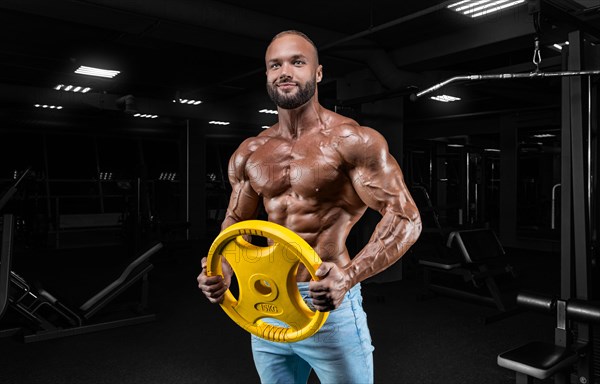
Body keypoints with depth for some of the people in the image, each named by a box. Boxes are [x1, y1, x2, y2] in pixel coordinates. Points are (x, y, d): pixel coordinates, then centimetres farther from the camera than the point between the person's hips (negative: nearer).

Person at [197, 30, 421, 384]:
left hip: (330, 305, -5)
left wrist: (348, 275, -28)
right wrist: (221, 272, -5)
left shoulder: (352, 140, -11)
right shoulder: (249, 154, 5)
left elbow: (406, 217, -15)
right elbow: (236, 221, 15)